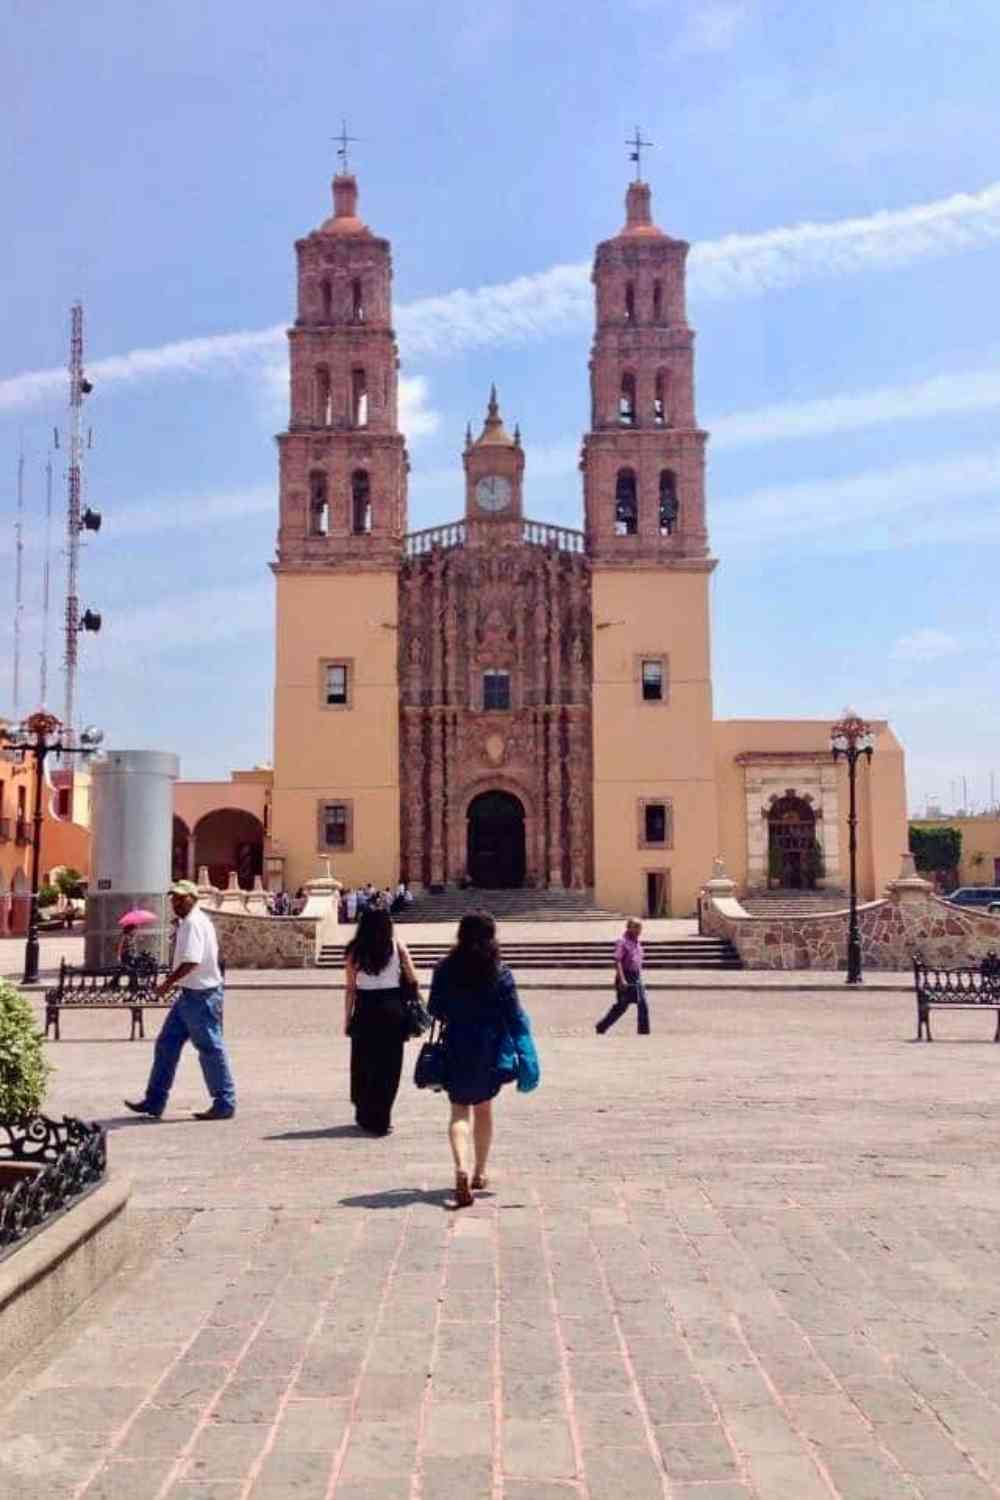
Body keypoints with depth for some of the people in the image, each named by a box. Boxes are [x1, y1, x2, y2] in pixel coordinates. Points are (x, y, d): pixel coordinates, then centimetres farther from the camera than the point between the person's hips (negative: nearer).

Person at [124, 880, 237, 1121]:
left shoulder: (193, 923, -18)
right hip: (190, 994, 11)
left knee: (211, 1049, -2)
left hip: (201, 995, -11)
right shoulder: (189, 922, 15)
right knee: (166, 1045, 12)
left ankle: (225, 1104, 7)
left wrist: (167, 984, -20)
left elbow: (191, 962, -28)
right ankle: (154, 1102, 18)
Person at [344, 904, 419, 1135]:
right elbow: (413, 980, -2)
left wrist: (347, 1018, 5)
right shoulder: (397, 946, -3)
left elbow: (350, 988, -3)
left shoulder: (355, 950, -4)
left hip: (366, 1010, 0)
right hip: (393, 1010, 0)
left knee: (364, 1065, 14)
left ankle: (366, 1116, 21)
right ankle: (381, 1120, 10)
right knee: (389, 1066, 8)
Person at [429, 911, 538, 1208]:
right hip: (489, 1050, 1)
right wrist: (525, 1055, -2)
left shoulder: (446, 969, -7)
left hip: (456, 1049, 0)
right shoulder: (500, 973, -9)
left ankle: (461, 1168, -21)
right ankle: (479, 1173, 28)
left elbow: (435, 1010, 1)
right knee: (484, 1109, 18)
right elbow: (515, 1017, -8)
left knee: (459, 1111, 4)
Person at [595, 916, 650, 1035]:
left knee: (643, 1004, 0)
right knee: (621, 1006, -2)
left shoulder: (636, 942, 12)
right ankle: (601, 1027, 11)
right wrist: (622, 979, -26)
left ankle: (643, 1030, 5)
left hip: (637, 978, 8)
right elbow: (617, 961, -20)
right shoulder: (622, 942, -14)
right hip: (626, 977, -8)